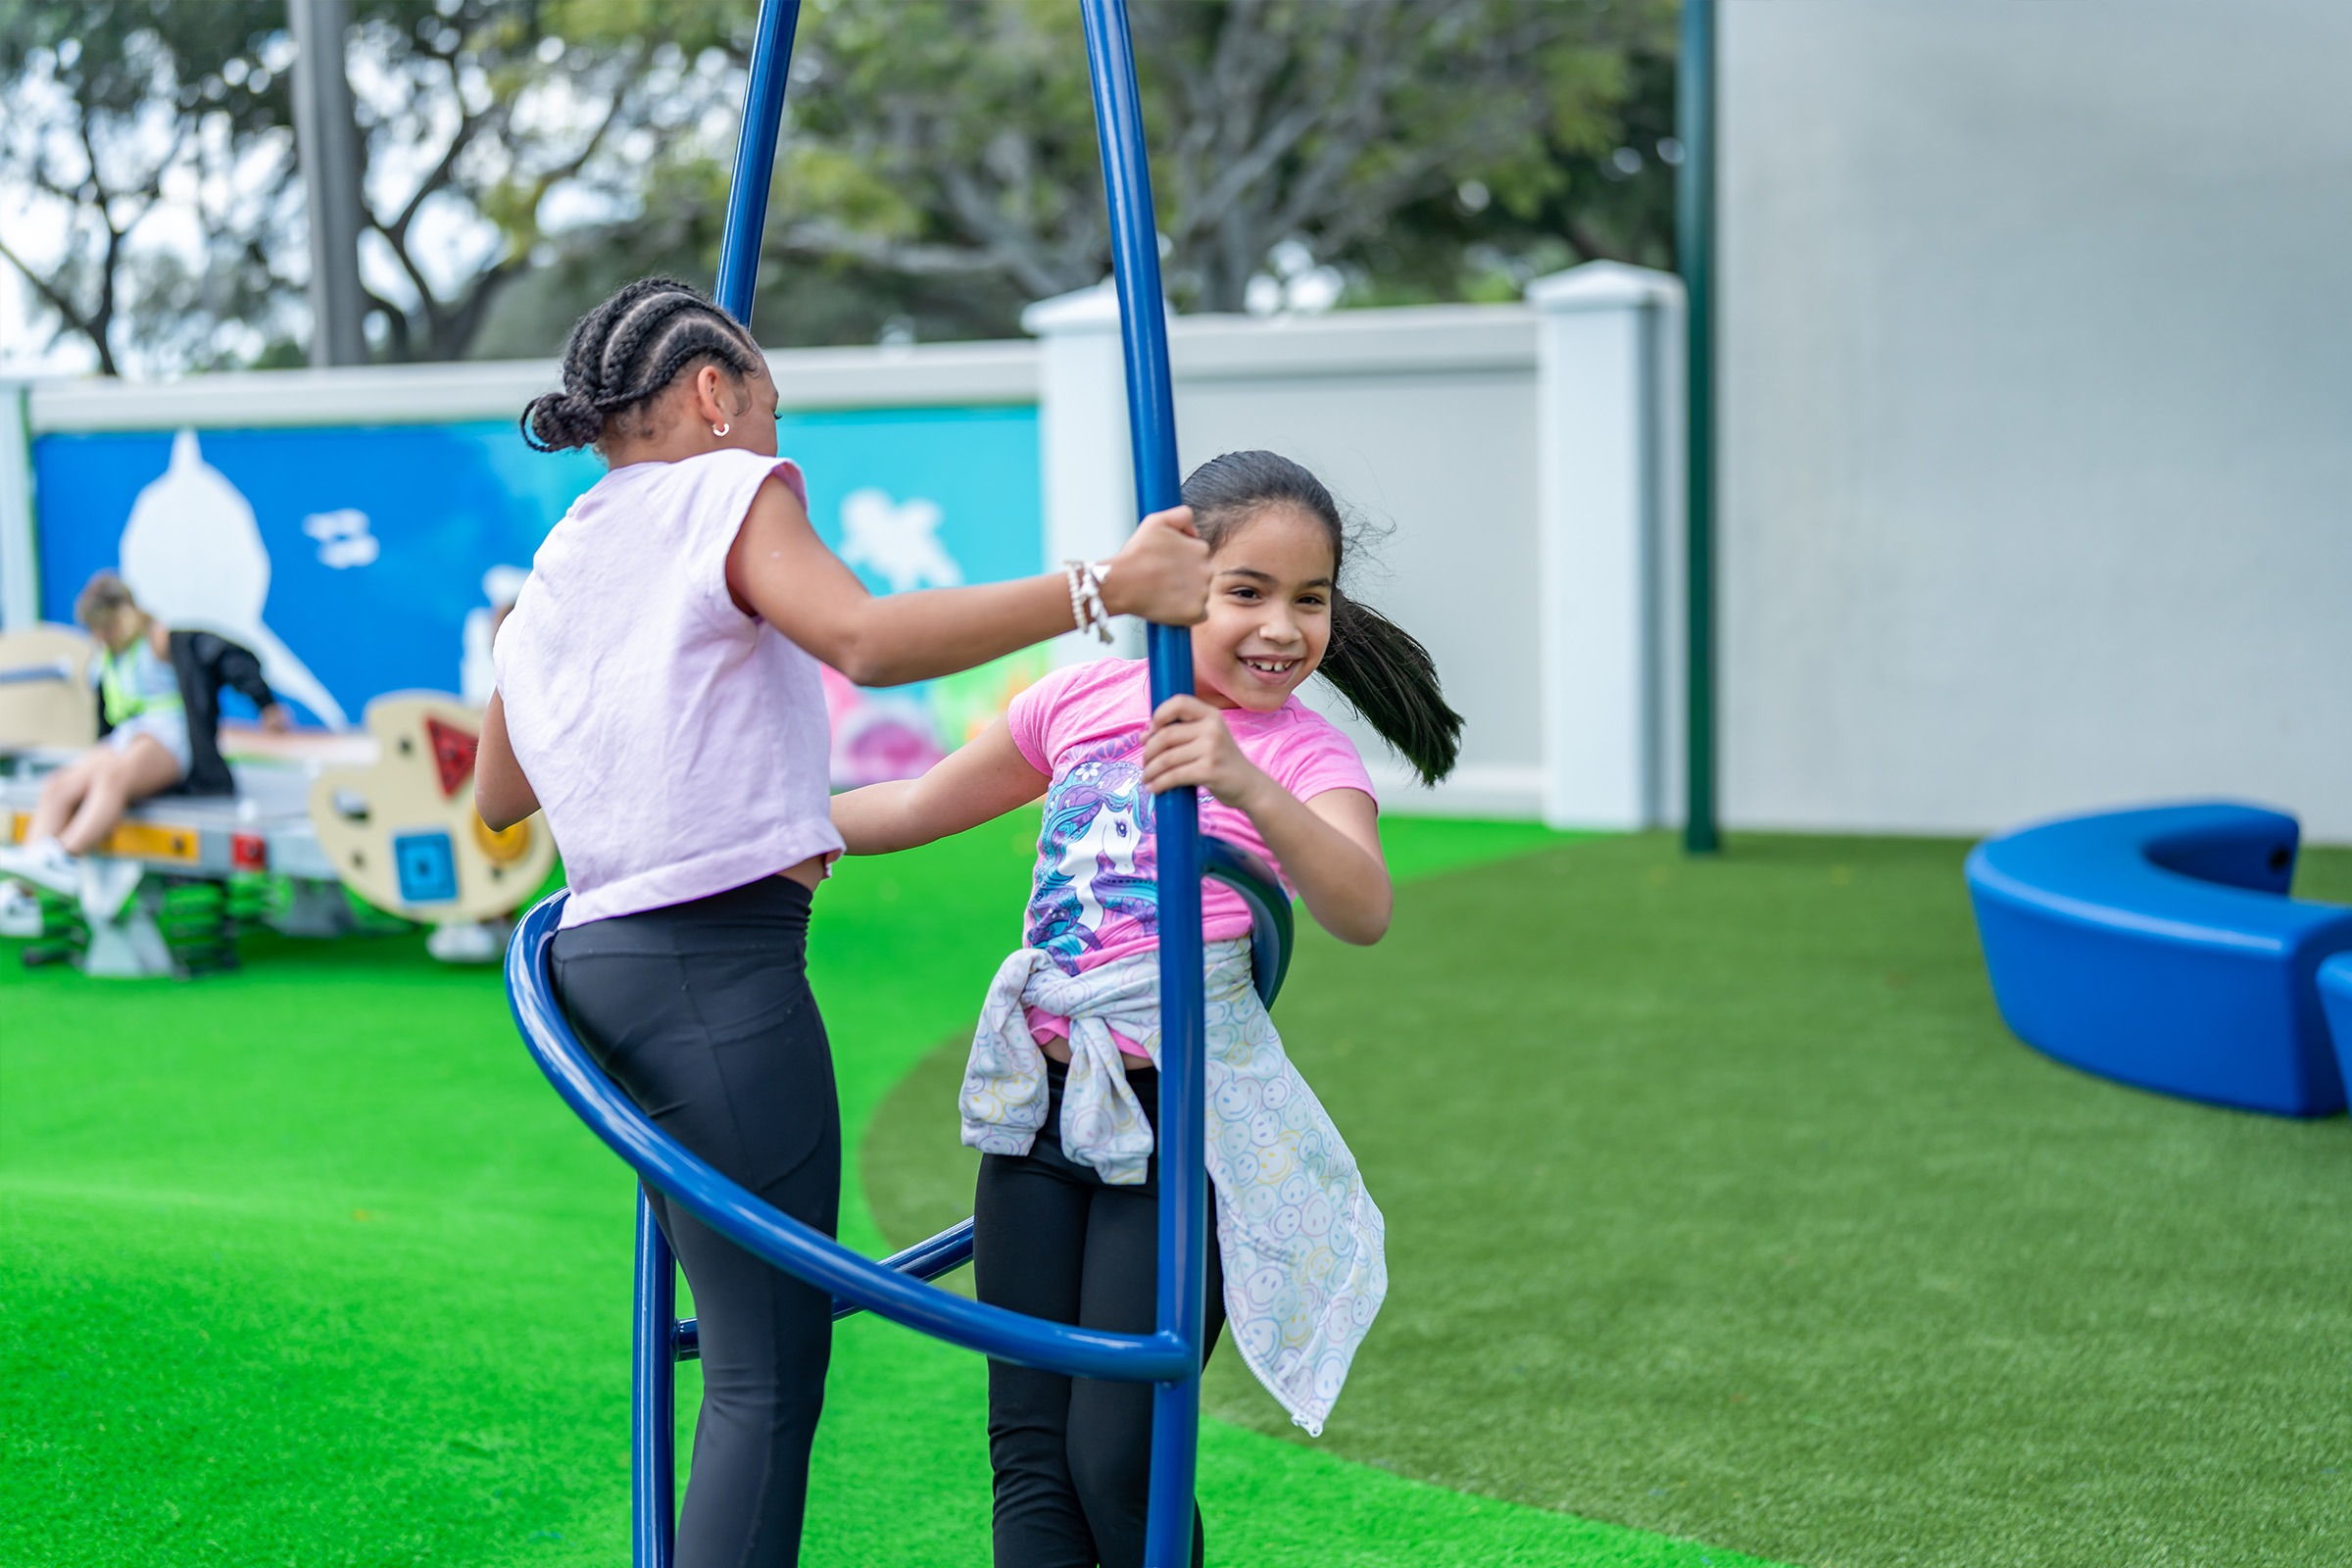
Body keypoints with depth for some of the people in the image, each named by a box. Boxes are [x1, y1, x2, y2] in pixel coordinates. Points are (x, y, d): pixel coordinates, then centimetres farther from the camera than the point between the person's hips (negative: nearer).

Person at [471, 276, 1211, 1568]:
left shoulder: (546, 582, 22)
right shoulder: (728, 492, -1)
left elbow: (495, 798, 35)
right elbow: (865, 641, -21)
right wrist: (1102, 587, -24)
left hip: (604, 959, 9)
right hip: (717, 965, -9)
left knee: (748, 1353, 16)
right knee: (769, 1377, -10)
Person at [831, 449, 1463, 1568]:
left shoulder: (1306, 755, -6)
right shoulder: (1084, 699, 6)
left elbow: (1363, 911, -28)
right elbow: (924, 806, 22)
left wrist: (1246, 784, -44)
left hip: (1180, 1123, -4)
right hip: (1039, 1105, 4)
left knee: (1118, 1467, -5)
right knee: (1030, 1458, 5)